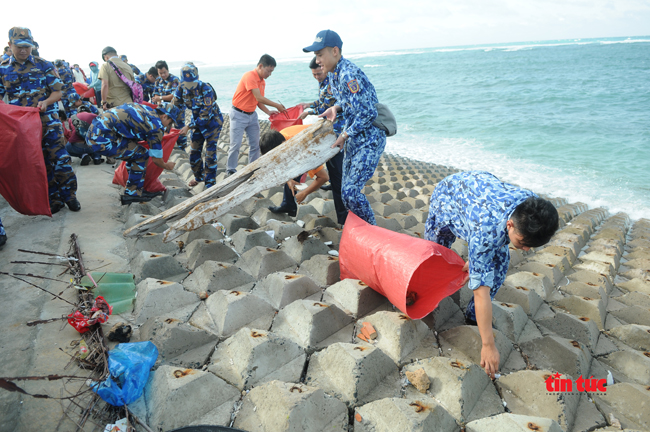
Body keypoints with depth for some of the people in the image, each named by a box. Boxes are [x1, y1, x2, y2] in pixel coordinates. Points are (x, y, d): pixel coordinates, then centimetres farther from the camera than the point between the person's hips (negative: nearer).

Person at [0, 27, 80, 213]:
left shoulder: (44, 65, 4)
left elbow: (57, 92, 2)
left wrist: (46, 102, -18)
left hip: (48, 119, -1)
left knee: (59, 158, -7)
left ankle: (69, 195, 6)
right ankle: (53, 198, 14)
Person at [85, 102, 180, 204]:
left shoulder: (146, 109, 17)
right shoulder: (156, 126, -7)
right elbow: (156, 158, 1)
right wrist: (166, 166, 22)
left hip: (92, 132, 9)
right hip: (102, 140, -9)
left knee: (134, 152, 19)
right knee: (142, 155, 0)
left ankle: (138, 189, 25)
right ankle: (132, 193, 6)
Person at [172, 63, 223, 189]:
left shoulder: (206, 89, -28)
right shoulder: (182, 88, -11)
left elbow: (205, 113, -30)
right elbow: (175, 106, -1)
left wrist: (189, 127, -29)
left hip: (212, 121, -6)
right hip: (197, 122, 6)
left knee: (210, 153, -7)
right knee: (194, 151, 9)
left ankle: (210, 182, 6)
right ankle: (198, 176, 30)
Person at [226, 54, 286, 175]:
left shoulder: (262, 82, 7)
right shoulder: (250, 76, -20)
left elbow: (259, 101, 10)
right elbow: (259, 98, -24)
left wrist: (268, 112, -6)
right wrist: (277, 105, -18)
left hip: (252, 115, 8)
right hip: (239, 115, -8)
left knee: (255, 144, 7)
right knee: (235, 145, -3)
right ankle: (231, 171, 9)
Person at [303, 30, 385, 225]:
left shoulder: (349, 75, -25)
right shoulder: (333, 73, 6)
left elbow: (368, 113, -27)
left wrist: (344, 135, -17)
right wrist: (335, 108, 0)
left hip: (369, 140, -10)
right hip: (354, 139, 10)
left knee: (350, 191, -14)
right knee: (347, 189, 14)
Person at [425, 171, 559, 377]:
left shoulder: (532, 206, -31)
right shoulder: (486, 229, -47)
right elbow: (481, 290, -44)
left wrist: (476, 260, -9)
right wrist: (488, 346, -40)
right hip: (449, 192, -4)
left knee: (500, 261, -7)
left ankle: (474, 316, 8)